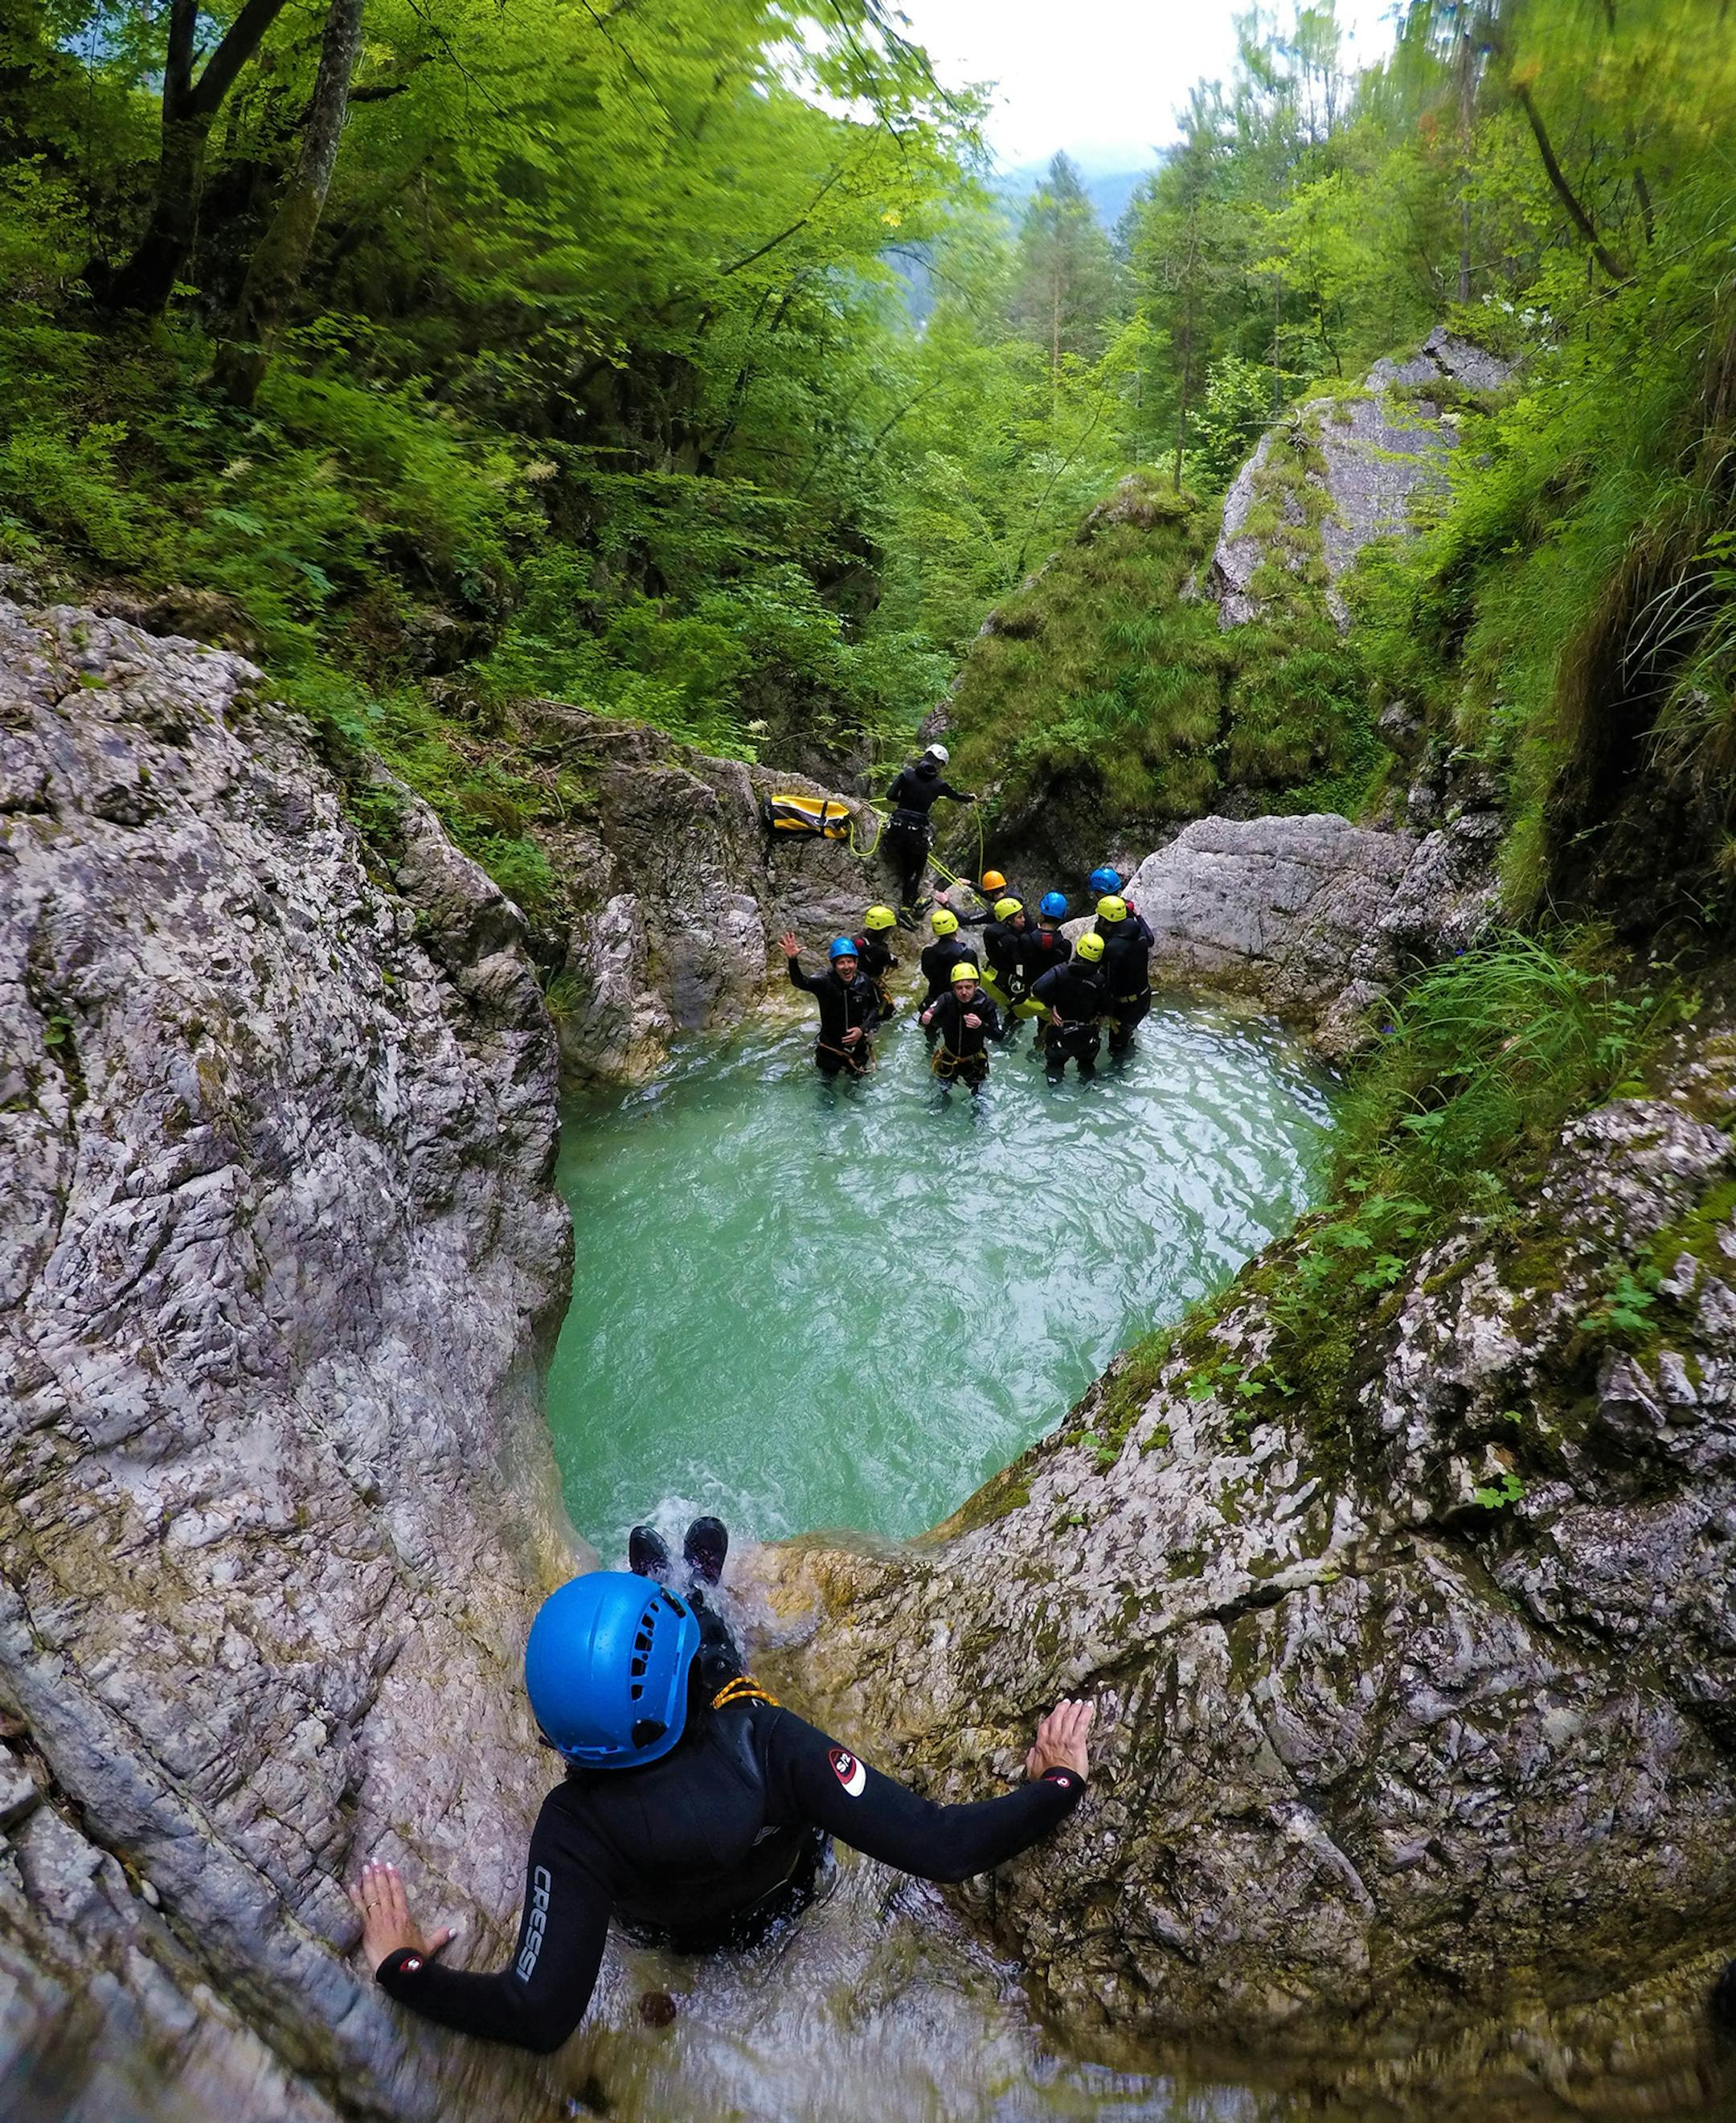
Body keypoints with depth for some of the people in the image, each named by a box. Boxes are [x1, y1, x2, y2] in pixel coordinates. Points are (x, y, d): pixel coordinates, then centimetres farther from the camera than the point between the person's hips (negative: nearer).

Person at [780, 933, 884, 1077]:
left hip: (857, 1045, 2)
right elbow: (799, 981, -44)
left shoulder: (865, 983, -18)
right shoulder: (825, 982, -26)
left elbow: (875, 1007, -2)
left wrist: (863, 1029, -17)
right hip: (829, 1047, -1)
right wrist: (792, 960, -63)